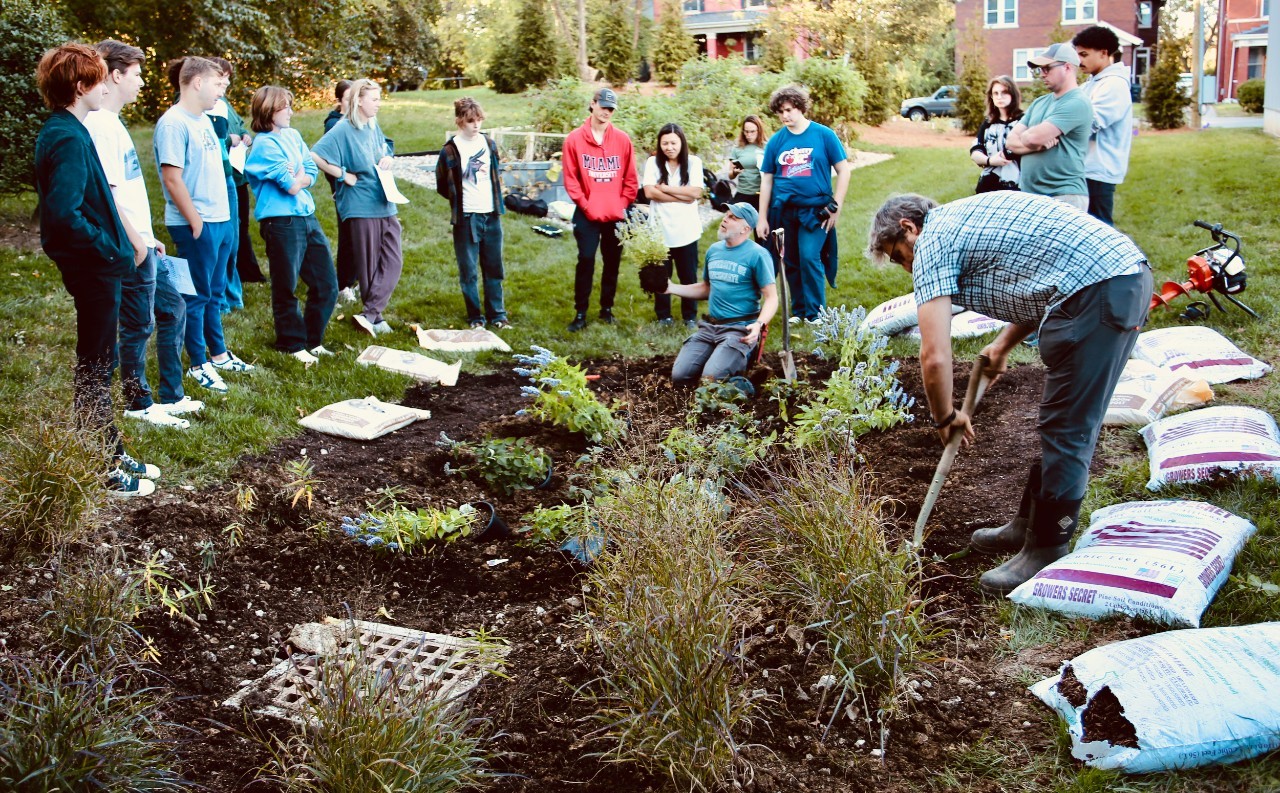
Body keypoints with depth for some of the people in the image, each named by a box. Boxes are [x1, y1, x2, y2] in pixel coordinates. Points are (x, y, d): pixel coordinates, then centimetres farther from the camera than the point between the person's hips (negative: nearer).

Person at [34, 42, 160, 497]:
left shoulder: (62, 132, 11)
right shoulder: (69, 139, -20)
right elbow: (64, 215, -29)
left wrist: (124, 244, 10)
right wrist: (115, 254, -20)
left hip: (94, 270, 10)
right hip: (93, 271, -10)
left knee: (98, 365, 18)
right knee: (94, 370, 0)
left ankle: (111, 454, 31)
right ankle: (101, 474, 11)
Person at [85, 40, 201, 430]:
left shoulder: (112, 122, 13)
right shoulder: (101, 126, -17)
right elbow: (106, 194, -22)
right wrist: (136, 243, -20)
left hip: (143, 245, 10)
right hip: (131, 249, -10)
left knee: (173, 310, 17)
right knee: (139, 325, 1)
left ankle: (171, 397, 25)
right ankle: (138, 404, 16)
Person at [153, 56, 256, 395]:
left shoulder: (204, 120, 14)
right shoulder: (173, 124, -16)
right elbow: (172, 178, -20)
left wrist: (225, 215, 16)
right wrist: (195, 221, -17)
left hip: (221, 219, 9)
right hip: (197, 225, -9)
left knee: (215, 292, 19)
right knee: (197, 296, 1)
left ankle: (219, 354, 31)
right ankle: (199, 365, 10)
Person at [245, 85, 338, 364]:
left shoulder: (293, 135, 13)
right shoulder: (265, 144, -11)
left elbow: (312, 174, 8)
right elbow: (292, 186, -16)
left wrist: (296, 179, -10)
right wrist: (300, 176, 3)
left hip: (307, 217, 8)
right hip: (281, 223, -8)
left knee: (327, 285, 10)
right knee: (286, 288, 6)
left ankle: (313, 341, 25)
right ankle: (292, 344, 21)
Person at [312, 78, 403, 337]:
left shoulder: (374, 127, 11)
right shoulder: (343, 130, -12)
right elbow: (315, 156, -20)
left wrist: (387, 159, 5)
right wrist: (343, 175, -15)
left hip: (386, 206, 7)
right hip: (361, 207, -7)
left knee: (394, 261, -1)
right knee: (368, 266, 2)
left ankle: (370, 314, -2)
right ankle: (376, 316, 12)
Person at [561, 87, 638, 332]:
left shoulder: (622, 140, 4)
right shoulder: (575, 139, -1)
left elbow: (631, 178, 6)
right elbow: (570, 178, -3)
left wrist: (623, 204, -3)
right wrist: (584, 204, -9)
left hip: (616, 214, 2)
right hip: (587, 214, -2)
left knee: (612, 262, 9)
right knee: (586, 260, -4)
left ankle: (607, 308, 21)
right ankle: (580, 313, 2)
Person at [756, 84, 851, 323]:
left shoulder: (823, 135, -4)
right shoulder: (776, 141, 5)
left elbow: (843, 170, 0)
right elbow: (766, 180, 10)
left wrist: (836, 206, -6)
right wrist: (762, 219, 7)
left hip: (814, 209, -3)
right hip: (783, 211, 4)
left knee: (809, 257, -15)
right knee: (791, 263, 10)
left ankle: (816, 314, -3)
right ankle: (798, 312, 24)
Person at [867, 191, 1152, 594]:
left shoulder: (932, 243, -3)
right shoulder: (970, 216, 24)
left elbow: (934, 357, -8)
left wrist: (945, 417, 8)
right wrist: (1003, 345, 28)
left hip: (1098, 294, -10)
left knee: (1066, 433, -1)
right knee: (1060, 423, 18)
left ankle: (1046, 553, 9)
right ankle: (1030, 525, 30)